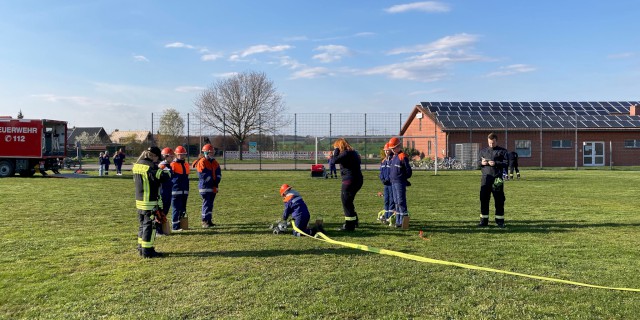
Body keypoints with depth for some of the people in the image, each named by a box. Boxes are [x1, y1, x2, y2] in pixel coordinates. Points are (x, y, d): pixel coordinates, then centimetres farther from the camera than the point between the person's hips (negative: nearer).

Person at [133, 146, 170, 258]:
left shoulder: (137, 165, 8)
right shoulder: (151, 167, -19)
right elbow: (164, 176, -26)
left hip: (139, 201, 9)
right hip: (150, 203, -9)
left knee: (143, 224, 19)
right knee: (149, 226, -1)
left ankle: (141, 248, 28)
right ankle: (147, 251, 4)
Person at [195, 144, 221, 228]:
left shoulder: (215, 162, 14)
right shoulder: (202, 162, -9)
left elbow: (218, 173, 9)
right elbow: (204, 175, -16)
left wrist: (216, 183, -6)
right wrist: (212, 182, -10)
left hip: (213, 187, 7)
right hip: (205, 187, -7)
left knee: (210, 204, 11)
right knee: (206, 203, -8)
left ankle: (209, 220, 18)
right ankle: (205, 221, -5)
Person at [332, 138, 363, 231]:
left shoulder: (346, 153, -15)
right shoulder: (353, 152, 15)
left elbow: (335, 160, -21)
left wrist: (336, 150, -6)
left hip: (350, 180, -10)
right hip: (357, 180, 10)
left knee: (346, 202, -1)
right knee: (348, 201, 22)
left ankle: (350, 225, 4)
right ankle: (354, 221, 34)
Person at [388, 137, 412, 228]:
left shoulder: (403, 156, -11)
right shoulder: (394, 157, 16)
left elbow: (408, 170, -11)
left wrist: (404, 179, -1)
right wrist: (390, 178, 15)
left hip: (400, 183, -9)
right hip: (393, 182, 9)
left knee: (401, 202, -8)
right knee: (396, 202, 12)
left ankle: (403, 221, -6)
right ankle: (398, 221, 18)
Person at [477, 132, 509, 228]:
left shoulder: (502, 151, 6)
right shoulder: (483, 151, 16)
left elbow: (506, 163, -3)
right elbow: (478, 162, 18)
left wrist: (495, 163, -17)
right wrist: (482, 163, -5)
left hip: (497, 178, -2)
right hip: (485, 178, 3)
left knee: (499, 200, 2)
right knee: (484, 199, 2)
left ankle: (500, 221, 11)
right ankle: (484, 220, 10)